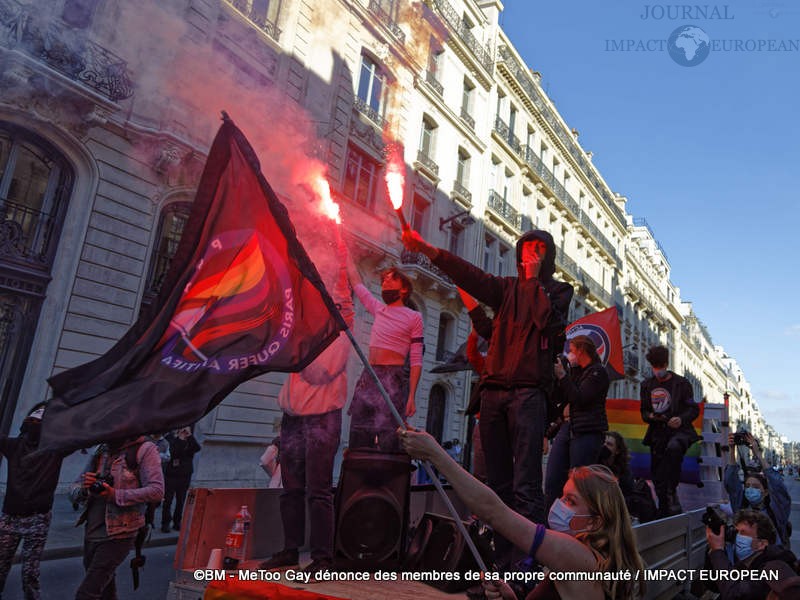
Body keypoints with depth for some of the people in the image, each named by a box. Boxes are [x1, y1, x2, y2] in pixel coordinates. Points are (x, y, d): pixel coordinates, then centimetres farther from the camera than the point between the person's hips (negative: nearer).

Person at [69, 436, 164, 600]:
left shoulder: (145, 449, -9)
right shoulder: (101, 451, 9)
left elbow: (157, 491, -18)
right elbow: (74, 493, 10)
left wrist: (115, 495, -22)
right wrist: (84, 488, -13)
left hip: (117, 536, -6)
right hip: (91, 534, 6)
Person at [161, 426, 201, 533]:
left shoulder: (190, 440, 6)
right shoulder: (171, 437, -2)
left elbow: (197, 448, -13)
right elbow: (171, 452, -17)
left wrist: (189, 435, -20)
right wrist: (179, 438, -22)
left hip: (185, 475, 3)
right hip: (171, 473, -3)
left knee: (181, 500, 8)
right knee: (168, 500, 0)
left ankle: (177, 522, 17)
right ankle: (165, 523, 9)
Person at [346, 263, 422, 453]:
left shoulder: (414, 317, 3)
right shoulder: (378, 309, 18)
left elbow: (416, 361, -2)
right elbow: (356, 282, 26)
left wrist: (411, 396, -11)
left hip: (393, 380, -5)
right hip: (367, 378, 5)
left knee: (388, 444, -11)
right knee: (357, 443, 1)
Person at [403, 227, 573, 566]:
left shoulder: (558, 290, 13)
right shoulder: (507, 288, 21)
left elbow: (548, 321, -8)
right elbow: (468, 274, 6)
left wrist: (533, 279, 2)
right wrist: (426, 248, -5)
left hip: (529, 390, -4)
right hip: (493, 388, 4)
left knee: (525, 484, -12)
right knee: (498, 482, 4)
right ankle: (503, 560, 10)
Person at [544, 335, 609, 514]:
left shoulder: (598, 372, -3)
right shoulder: (576, 371, 21)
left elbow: (580, 400, -14)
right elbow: (559, 397, 18)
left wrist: (562, 376, -11)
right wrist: (554, 377, 8)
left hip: (586, 432, -7)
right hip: (566, 427, 8)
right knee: (551, 482, 1)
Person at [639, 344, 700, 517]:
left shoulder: (681, 383, 2)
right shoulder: (647, 385, 13)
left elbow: (694, 409, 1)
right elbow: (644, 411, 18)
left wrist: (682, 419, -19)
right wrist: (650, 416, -6)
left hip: (679, 430, -4)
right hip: (658, 433, 4)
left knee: (673, 448, -38)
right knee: (657, 475, 4)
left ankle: (672, 492, -24)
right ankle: (664, 511, 19)